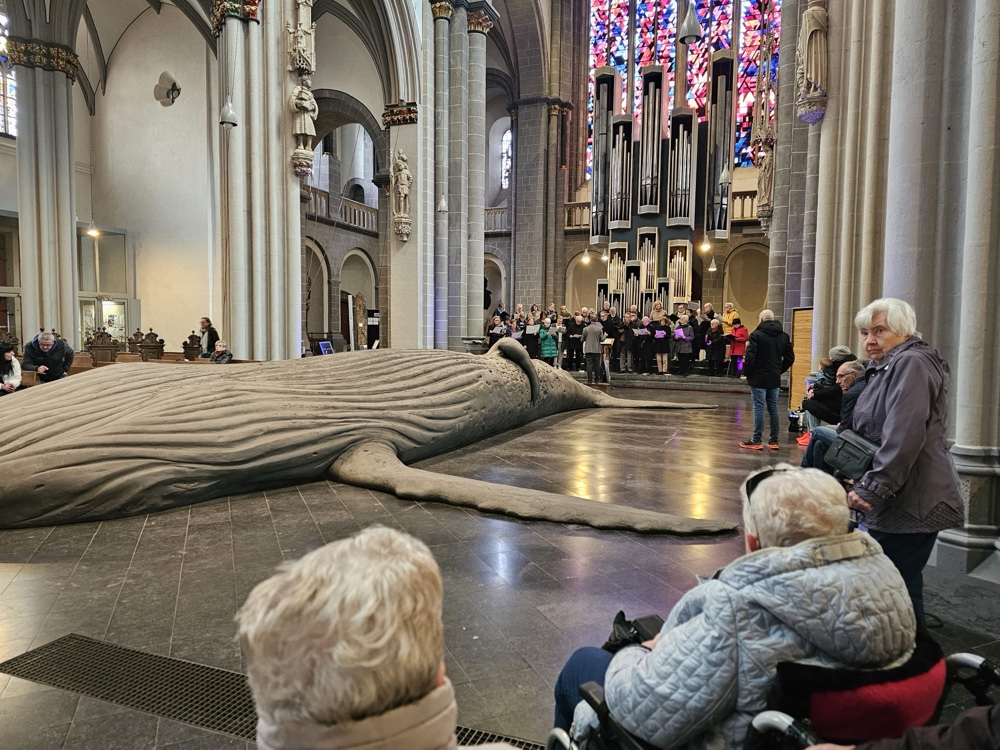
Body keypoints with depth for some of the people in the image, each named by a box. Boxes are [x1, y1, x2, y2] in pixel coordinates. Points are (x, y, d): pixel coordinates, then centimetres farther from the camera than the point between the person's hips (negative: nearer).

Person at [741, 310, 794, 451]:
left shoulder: (757, 334, -10)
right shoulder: (784, 336, 9)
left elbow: (750, 357, -17)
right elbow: (790, 358, 9)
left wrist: (747, 372, -3)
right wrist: (779, 370, 16)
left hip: (758, 378, -5)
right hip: (775, 379, 6)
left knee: (758, 408, -3)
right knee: (773, 409, 10)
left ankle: (756, 441, -1)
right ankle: (774, 441, 13)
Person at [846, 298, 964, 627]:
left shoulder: (911, 363, -12)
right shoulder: (889, 368, 20)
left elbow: (904, 436, -23)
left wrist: (872, 488, -22)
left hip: (910, 504, -10)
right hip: (898, 502, 10)